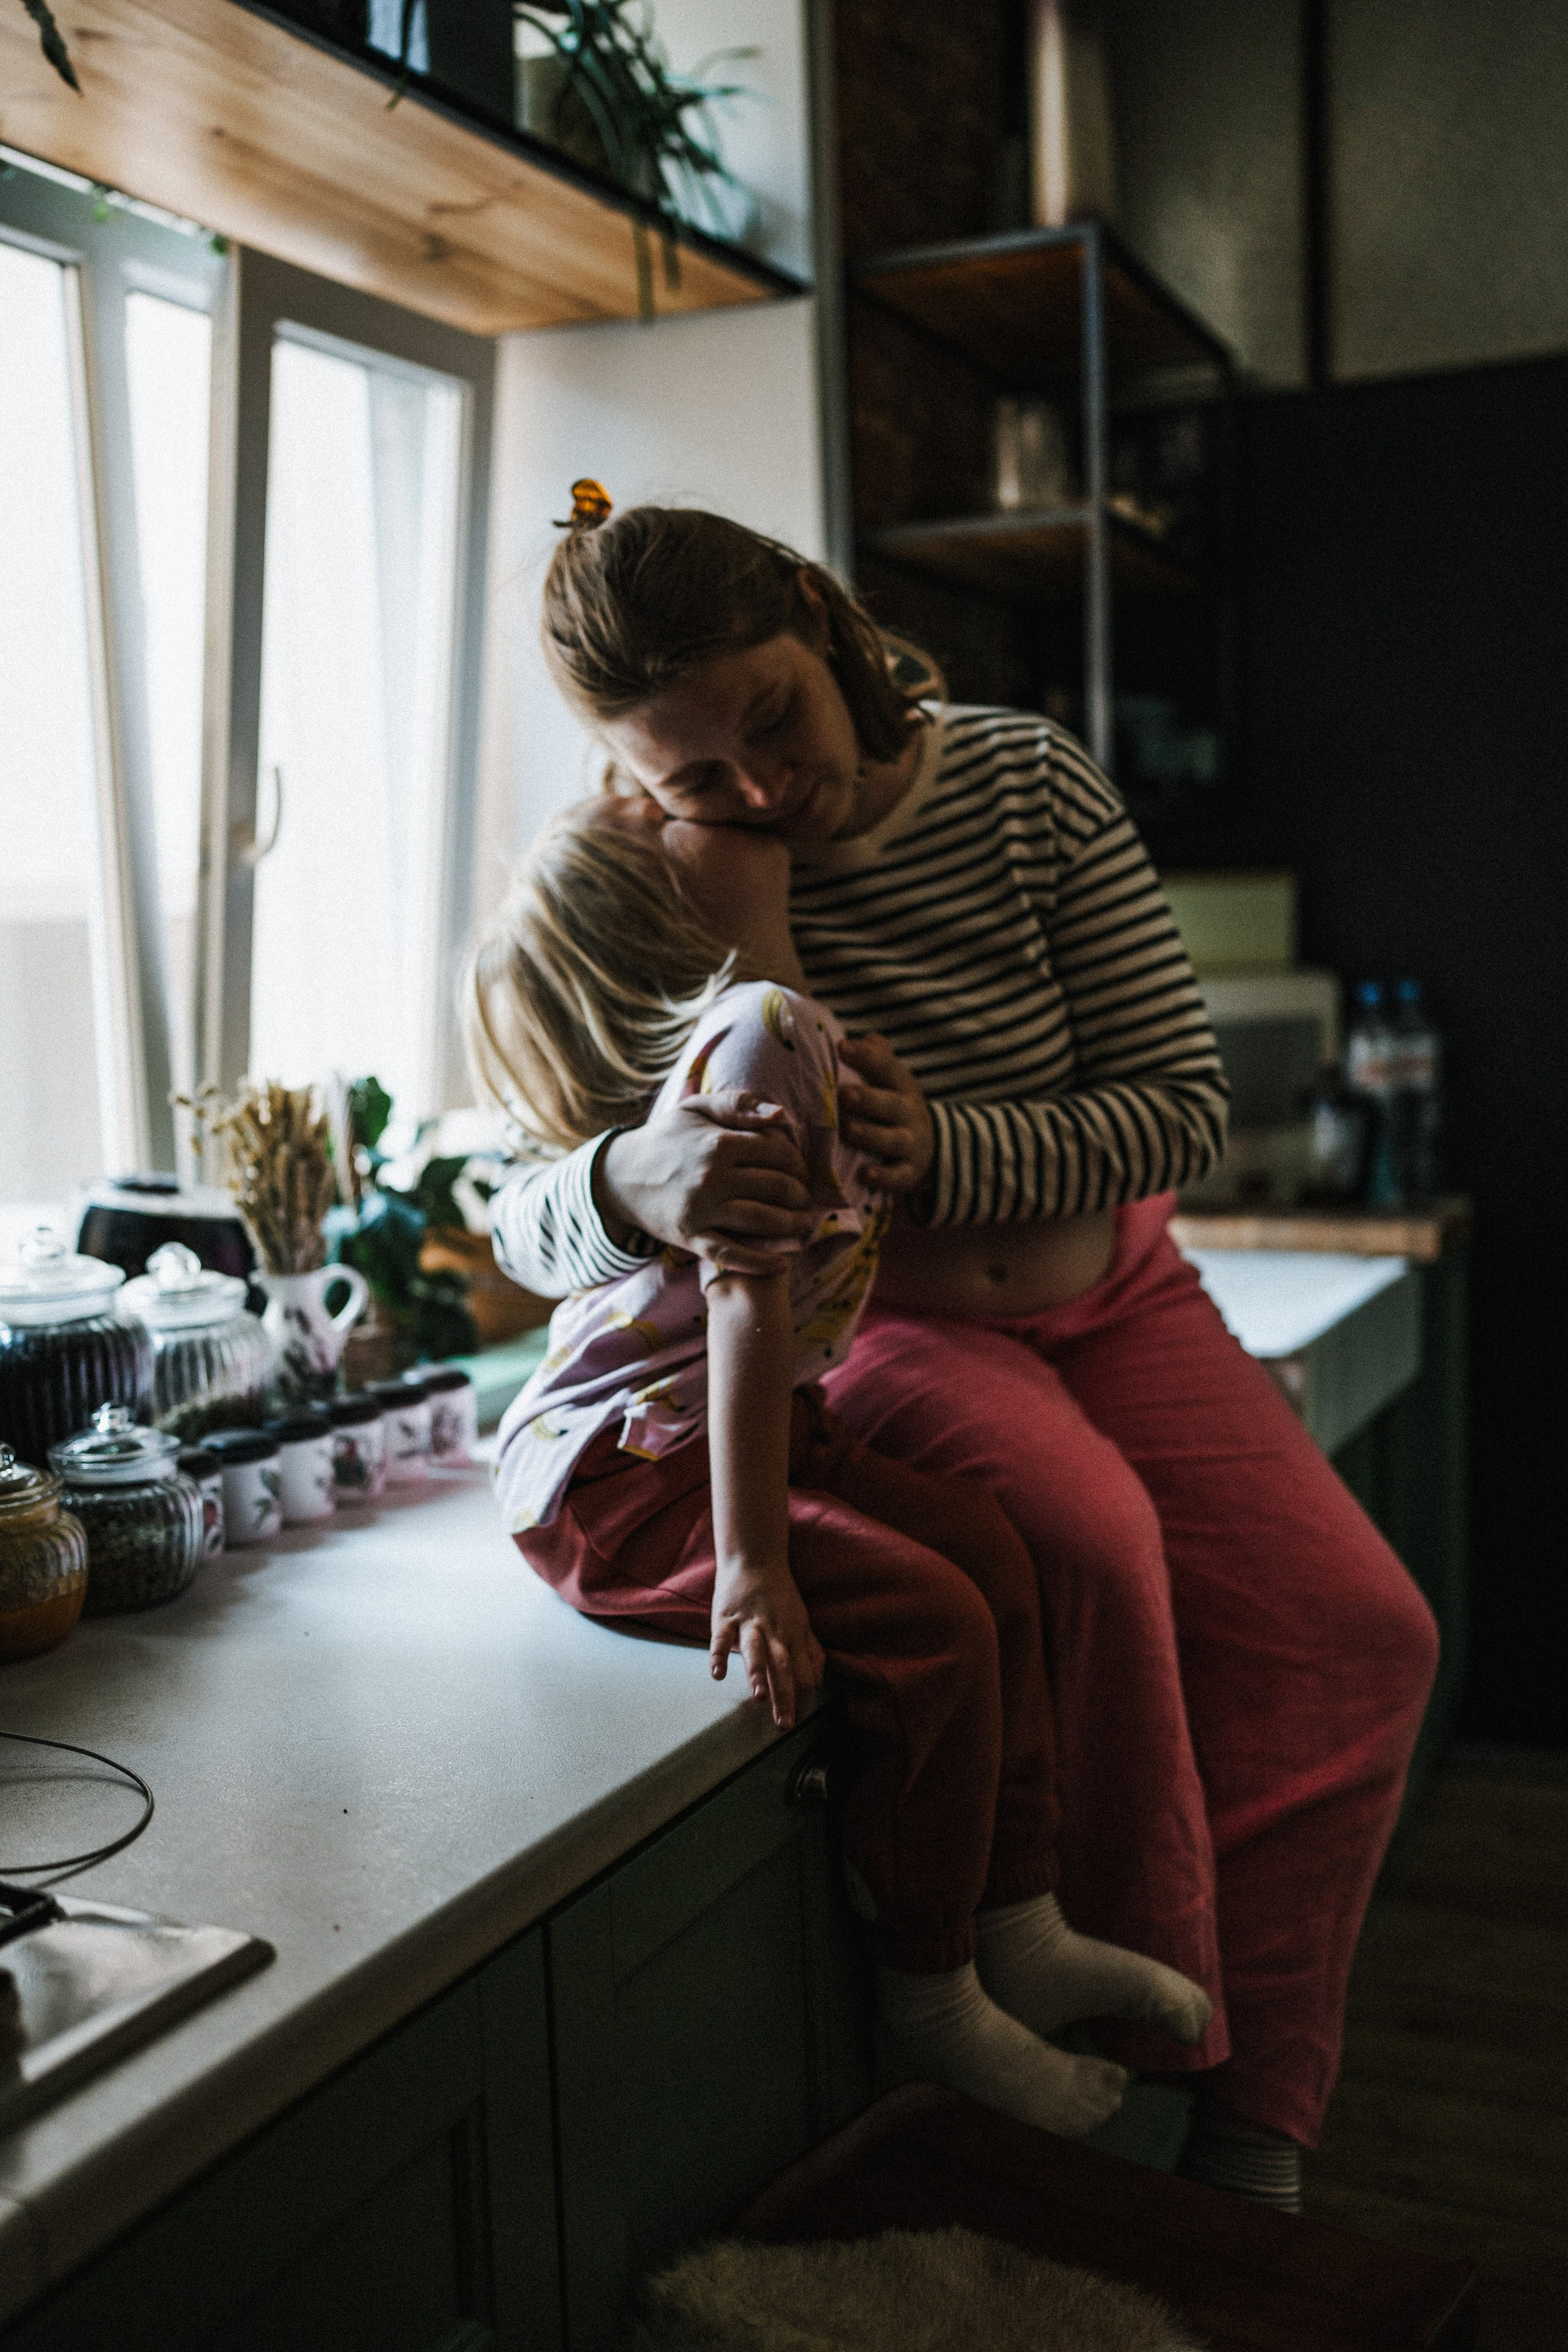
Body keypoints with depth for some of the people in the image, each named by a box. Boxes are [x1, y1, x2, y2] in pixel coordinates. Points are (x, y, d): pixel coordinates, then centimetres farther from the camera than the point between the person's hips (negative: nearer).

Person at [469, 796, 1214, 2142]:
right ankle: (929, 2006, 1)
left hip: (720, 1429, 10)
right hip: (616, 1477, -10)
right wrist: (752, 1564, -31)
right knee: (933, 1626, -19)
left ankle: (1023, 1937, 13)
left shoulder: (793, 1026, 10)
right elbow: (747, 1303, -29)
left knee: (990, 1550, 3)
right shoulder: (760, 1031, -22)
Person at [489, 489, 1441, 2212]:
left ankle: (1250, 2123, 0)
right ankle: (1145, 2018, -11)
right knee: (1087, 1528, -34)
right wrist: (634, 1181, -43)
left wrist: (943, 1151, -31)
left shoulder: (1024, 784, -12)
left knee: (1359, 1631, -12)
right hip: (861, 1327, -3)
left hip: (1101, 1292, 4)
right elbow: (523, 1222, -18)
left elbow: (1182, 1106, -12)